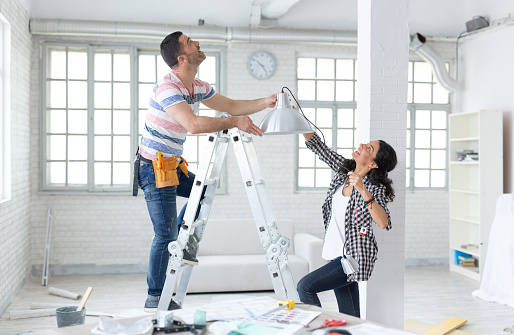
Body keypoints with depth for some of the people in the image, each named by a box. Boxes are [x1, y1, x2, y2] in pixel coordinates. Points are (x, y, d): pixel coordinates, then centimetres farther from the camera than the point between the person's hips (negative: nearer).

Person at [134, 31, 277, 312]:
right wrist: (234, 122, -30)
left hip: (173, 165, 9)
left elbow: (230, 105, 13)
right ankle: (155, 299, 5)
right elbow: (193, 124, -37)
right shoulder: (167, 87, -23)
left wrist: (265, 103, 0)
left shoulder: (198, 87, 6)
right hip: (154, 168, -9)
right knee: (165, 235, -6)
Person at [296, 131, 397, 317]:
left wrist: (363, 191, -38)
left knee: (305, 286, -13)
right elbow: (315, 144, 7)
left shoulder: (375, 188, -14)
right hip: (338, 255, 7)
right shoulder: (343, 169, 3)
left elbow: (383, 223, -31)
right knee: (349, 318, 13)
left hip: (353, 258, -7)